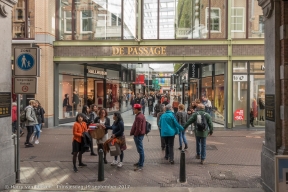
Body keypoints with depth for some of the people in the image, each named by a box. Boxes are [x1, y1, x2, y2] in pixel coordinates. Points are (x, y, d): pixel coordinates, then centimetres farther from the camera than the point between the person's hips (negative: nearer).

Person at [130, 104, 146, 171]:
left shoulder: (138, 117, -20)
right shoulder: (142, 116, 13)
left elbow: (138, 128, -25)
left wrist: (135, 134, -14)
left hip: (138, 135, -11)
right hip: (141, 134, 11)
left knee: (140, 150, -6)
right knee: (140, 150, 20)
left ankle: (140, 165, -2)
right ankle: (140, 162, 32)